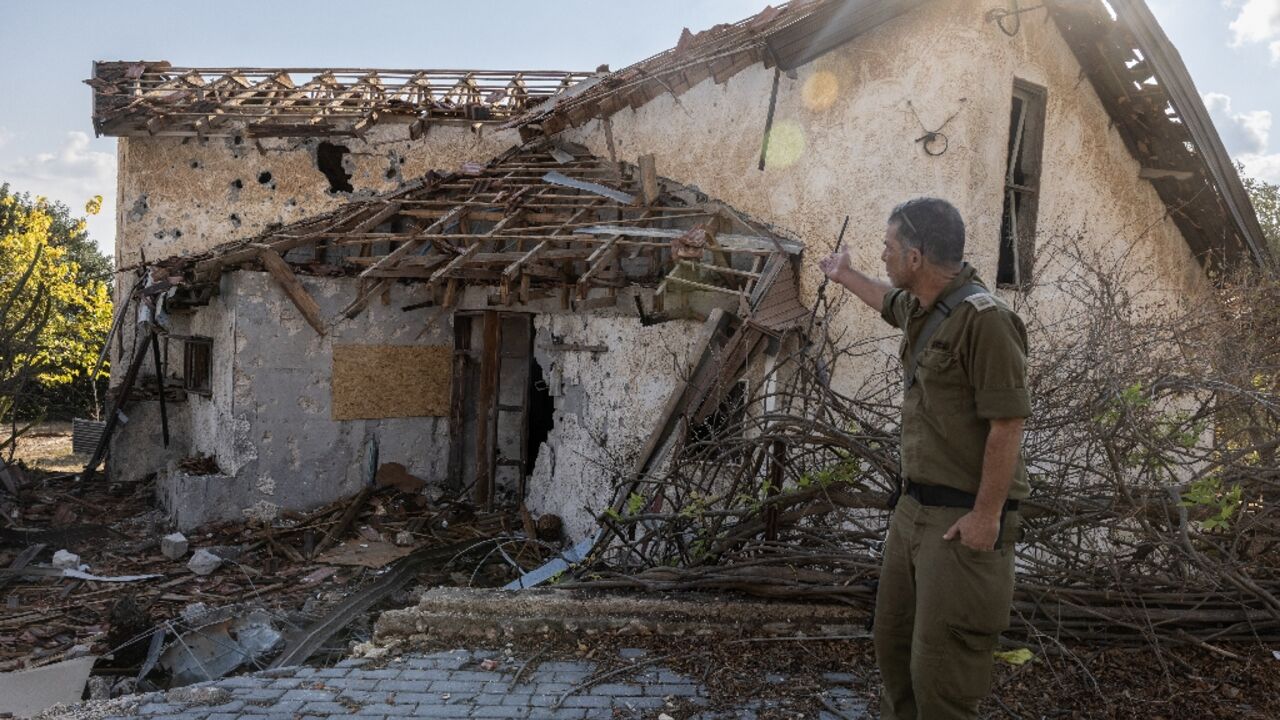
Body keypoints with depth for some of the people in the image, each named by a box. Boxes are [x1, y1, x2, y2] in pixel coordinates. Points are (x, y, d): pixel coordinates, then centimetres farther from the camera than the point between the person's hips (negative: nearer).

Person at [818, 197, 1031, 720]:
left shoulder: (983, 318, -19)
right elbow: (888, 301, 35)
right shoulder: (921, 308, 9)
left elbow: (1007, 424, -21)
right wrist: (843, 275, 50)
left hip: (964, 518, -9)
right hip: (915, 506, 9)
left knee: (939, 667, -5)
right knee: (893, 639, 19)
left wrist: (987, 514, -20)